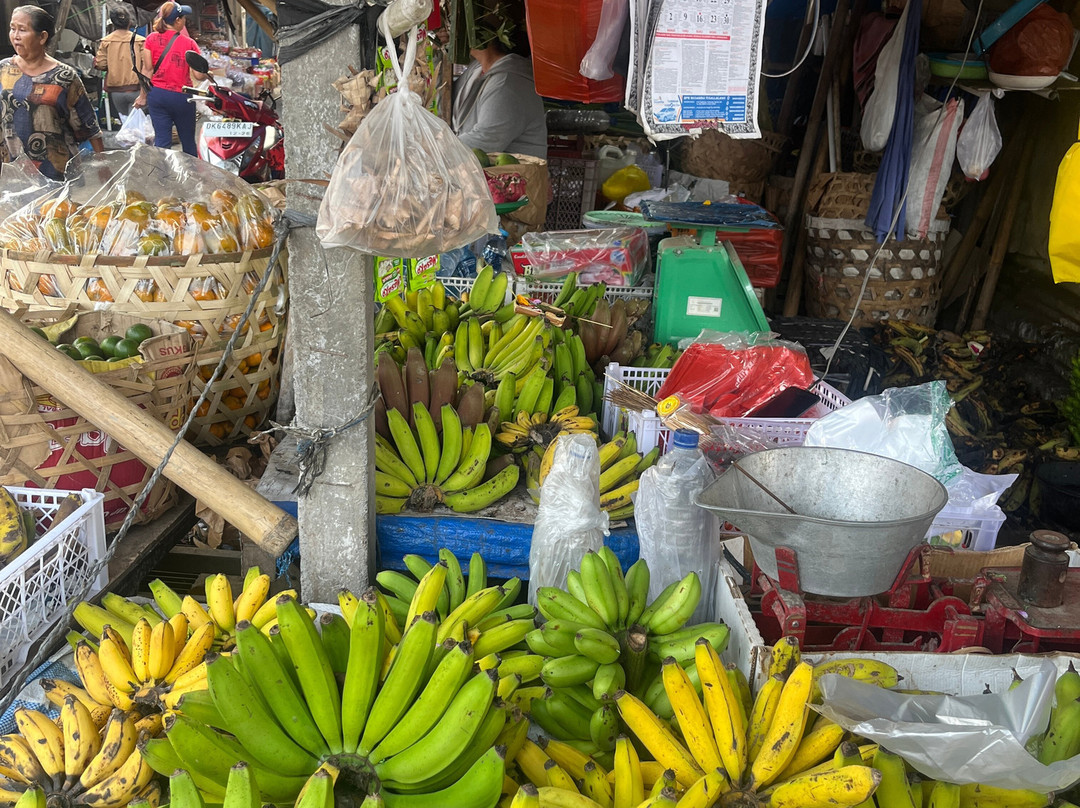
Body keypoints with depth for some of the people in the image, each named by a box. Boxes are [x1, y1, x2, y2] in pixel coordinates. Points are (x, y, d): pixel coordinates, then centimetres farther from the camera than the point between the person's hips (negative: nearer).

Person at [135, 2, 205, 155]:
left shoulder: (151, 39, -1)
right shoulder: (189, 43, -9)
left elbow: (147, 69, 1)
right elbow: (198, 75, -9)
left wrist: (143, 95, 9)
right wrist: (207, 74, 13)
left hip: (157, 95, 3)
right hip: (181, 96, -2)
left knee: (162, 140, 3)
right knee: (188, 140, 12)